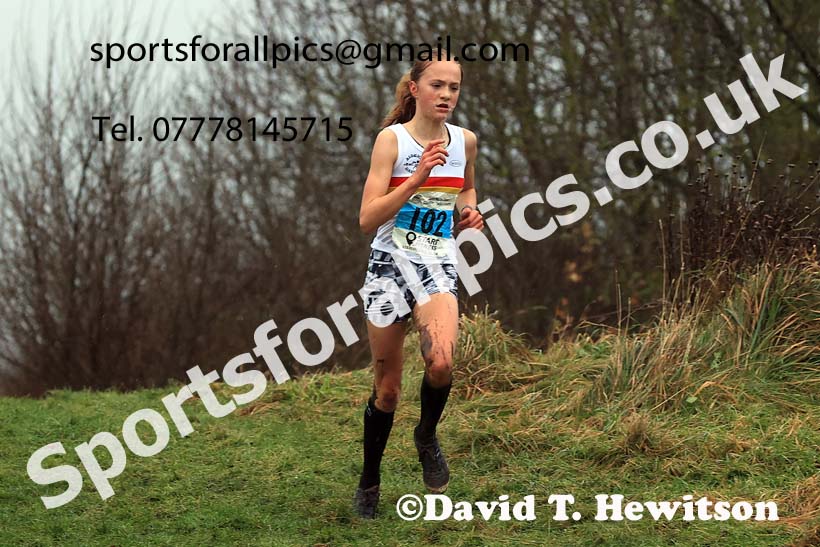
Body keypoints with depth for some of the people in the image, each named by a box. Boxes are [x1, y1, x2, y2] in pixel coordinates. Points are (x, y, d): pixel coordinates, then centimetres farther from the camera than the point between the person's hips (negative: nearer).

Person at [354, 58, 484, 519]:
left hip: (438, 268, 2)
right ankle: (369, 484, 23)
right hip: (391, 264, -2)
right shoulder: (392, 139, -6)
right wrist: (416, 179, -23)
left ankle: (427, 435, 4)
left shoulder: (465, 140, 5)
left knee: (441, 363, -27)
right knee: (388, 385, 4)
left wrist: (468, 211, 5)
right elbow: (368, 218, -13)